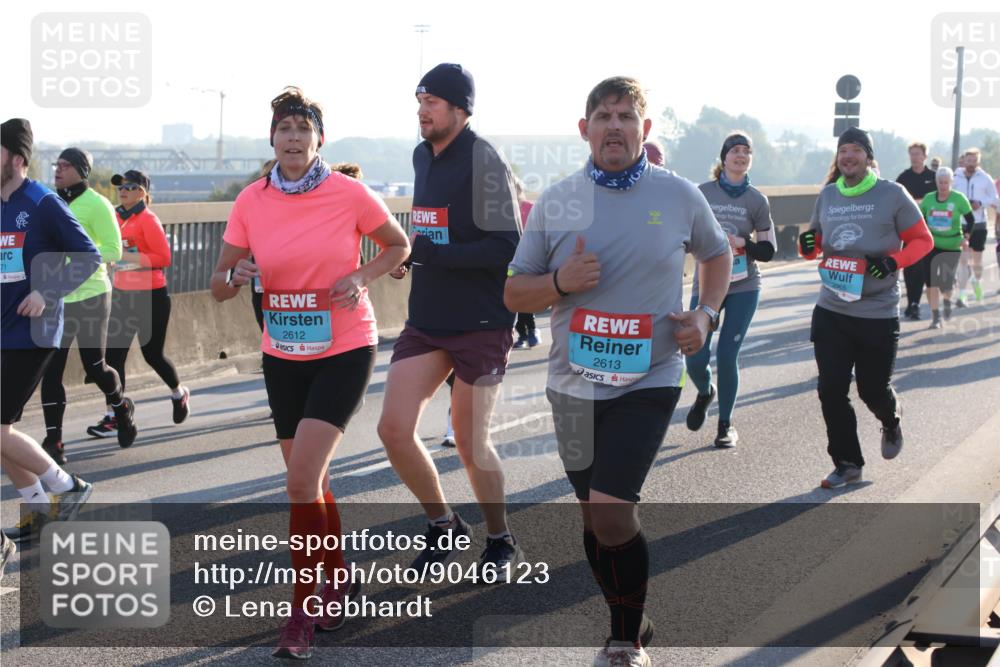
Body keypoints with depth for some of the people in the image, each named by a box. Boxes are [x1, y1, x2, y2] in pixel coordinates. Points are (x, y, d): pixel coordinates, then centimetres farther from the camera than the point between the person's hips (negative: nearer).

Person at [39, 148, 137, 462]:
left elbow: (113, 250, -12)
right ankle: (53, 442, 3)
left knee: (94, 365, 2)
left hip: (89, 297, -5)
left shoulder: (96, 205, -10)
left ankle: (121, 406, 33)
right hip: (55, 298, 5)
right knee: (50, 370, -2)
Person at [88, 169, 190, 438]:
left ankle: (179, 394, 35)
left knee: (152, 354, 7)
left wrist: (127, 256, -23)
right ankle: (113, 416, 1)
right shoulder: (118, 217, 7)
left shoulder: (148, 219, -13)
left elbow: (163, 257, -19)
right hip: (122, 294, 6)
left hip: (151, 297, -6)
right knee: (114, 354, -2)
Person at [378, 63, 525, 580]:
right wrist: (409, 256, 7)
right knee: (394, 429, -3)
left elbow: (506, 246, -21)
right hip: (426, 321, 7)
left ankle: (501, 542, 25)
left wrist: (429, 252, -24)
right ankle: (444, 527, 20)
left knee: (470, 443, 1)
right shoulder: (422, 156, 10)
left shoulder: (483, 161, -14)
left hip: (481, 324, -7)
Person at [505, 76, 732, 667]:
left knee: (610, 511, -17)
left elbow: (718, 252, 18)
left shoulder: (679, 195, -1)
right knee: (596, 520, 12)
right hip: (575, 382, 3)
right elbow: (514, 294, 5)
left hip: (649, 380, -3)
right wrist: (560, 283, -15)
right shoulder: (556, 201, 2)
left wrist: (706, 314, 1)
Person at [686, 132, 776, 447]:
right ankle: (705, 393, 34)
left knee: (727, 356, -5)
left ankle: (726, 425, 14)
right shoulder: (701, 193, 0)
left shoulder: (756, 200, -1)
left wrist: (742, 243, -16)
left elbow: (768, 250, 1)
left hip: (743, 288, -1)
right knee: (695, 359, -3)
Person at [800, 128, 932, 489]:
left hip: (878, 314, -3)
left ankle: (892, 424, 43)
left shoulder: (892, 194, -6)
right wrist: (808, 245, -5)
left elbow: (922, 240, -1)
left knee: (873, 389, 7)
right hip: (831, 311, 4)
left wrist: (894, 261, -18)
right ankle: (847, 463, 14)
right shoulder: (827, 195, 6)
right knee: (831, 390, -1)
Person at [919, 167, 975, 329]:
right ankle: (935, 317, 6)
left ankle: (947, 301, 34)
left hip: (952, 246, -2)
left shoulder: (959, 199, -6)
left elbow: (971, 220, 0)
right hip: (932, 245, 2)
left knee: (947, 281, -3)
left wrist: (966, 237, -12)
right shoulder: (928, 199, 0)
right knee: (931, 281, -5)